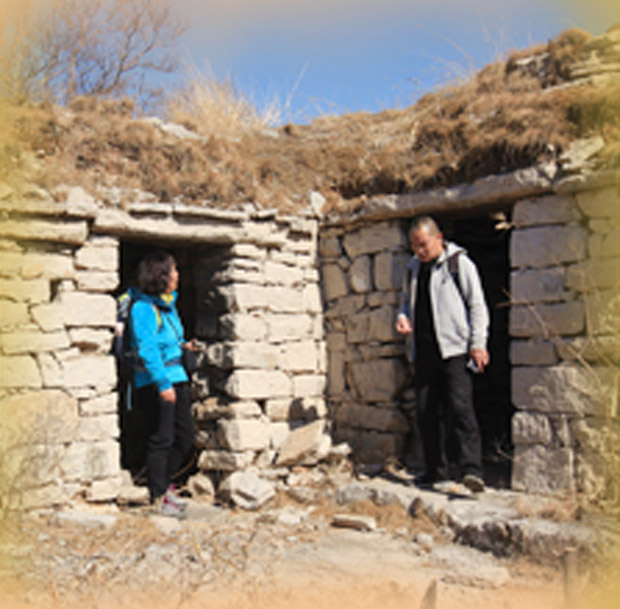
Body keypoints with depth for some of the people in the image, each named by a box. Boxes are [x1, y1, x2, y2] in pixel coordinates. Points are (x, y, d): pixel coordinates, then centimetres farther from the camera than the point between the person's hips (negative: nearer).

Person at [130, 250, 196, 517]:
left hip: (176, 377, 9)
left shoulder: (169, 303, 14)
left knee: (185, 435, 11)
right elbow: (147, 349, -21)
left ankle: (163, 483, 28)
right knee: (161, 440, -2)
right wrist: (163, 383, -26)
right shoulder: (143, 307, -14)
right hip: (154, 382, -9)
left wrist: (182, 345, 9)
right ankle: (158, 497, 10)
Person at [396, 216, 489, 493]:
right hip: (424, 351, 6)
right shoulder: (412, 268, 15)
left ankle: (471, 469, -19)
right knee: (426, 411, 7)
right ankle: (435, 469, 18)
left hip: (454, 349, -6)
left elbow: (477, 305, -1)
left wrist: (478, 343, -8)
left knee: (460, 407, -16)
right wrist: (402, 316, 5)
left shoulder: (459, 263, -1)